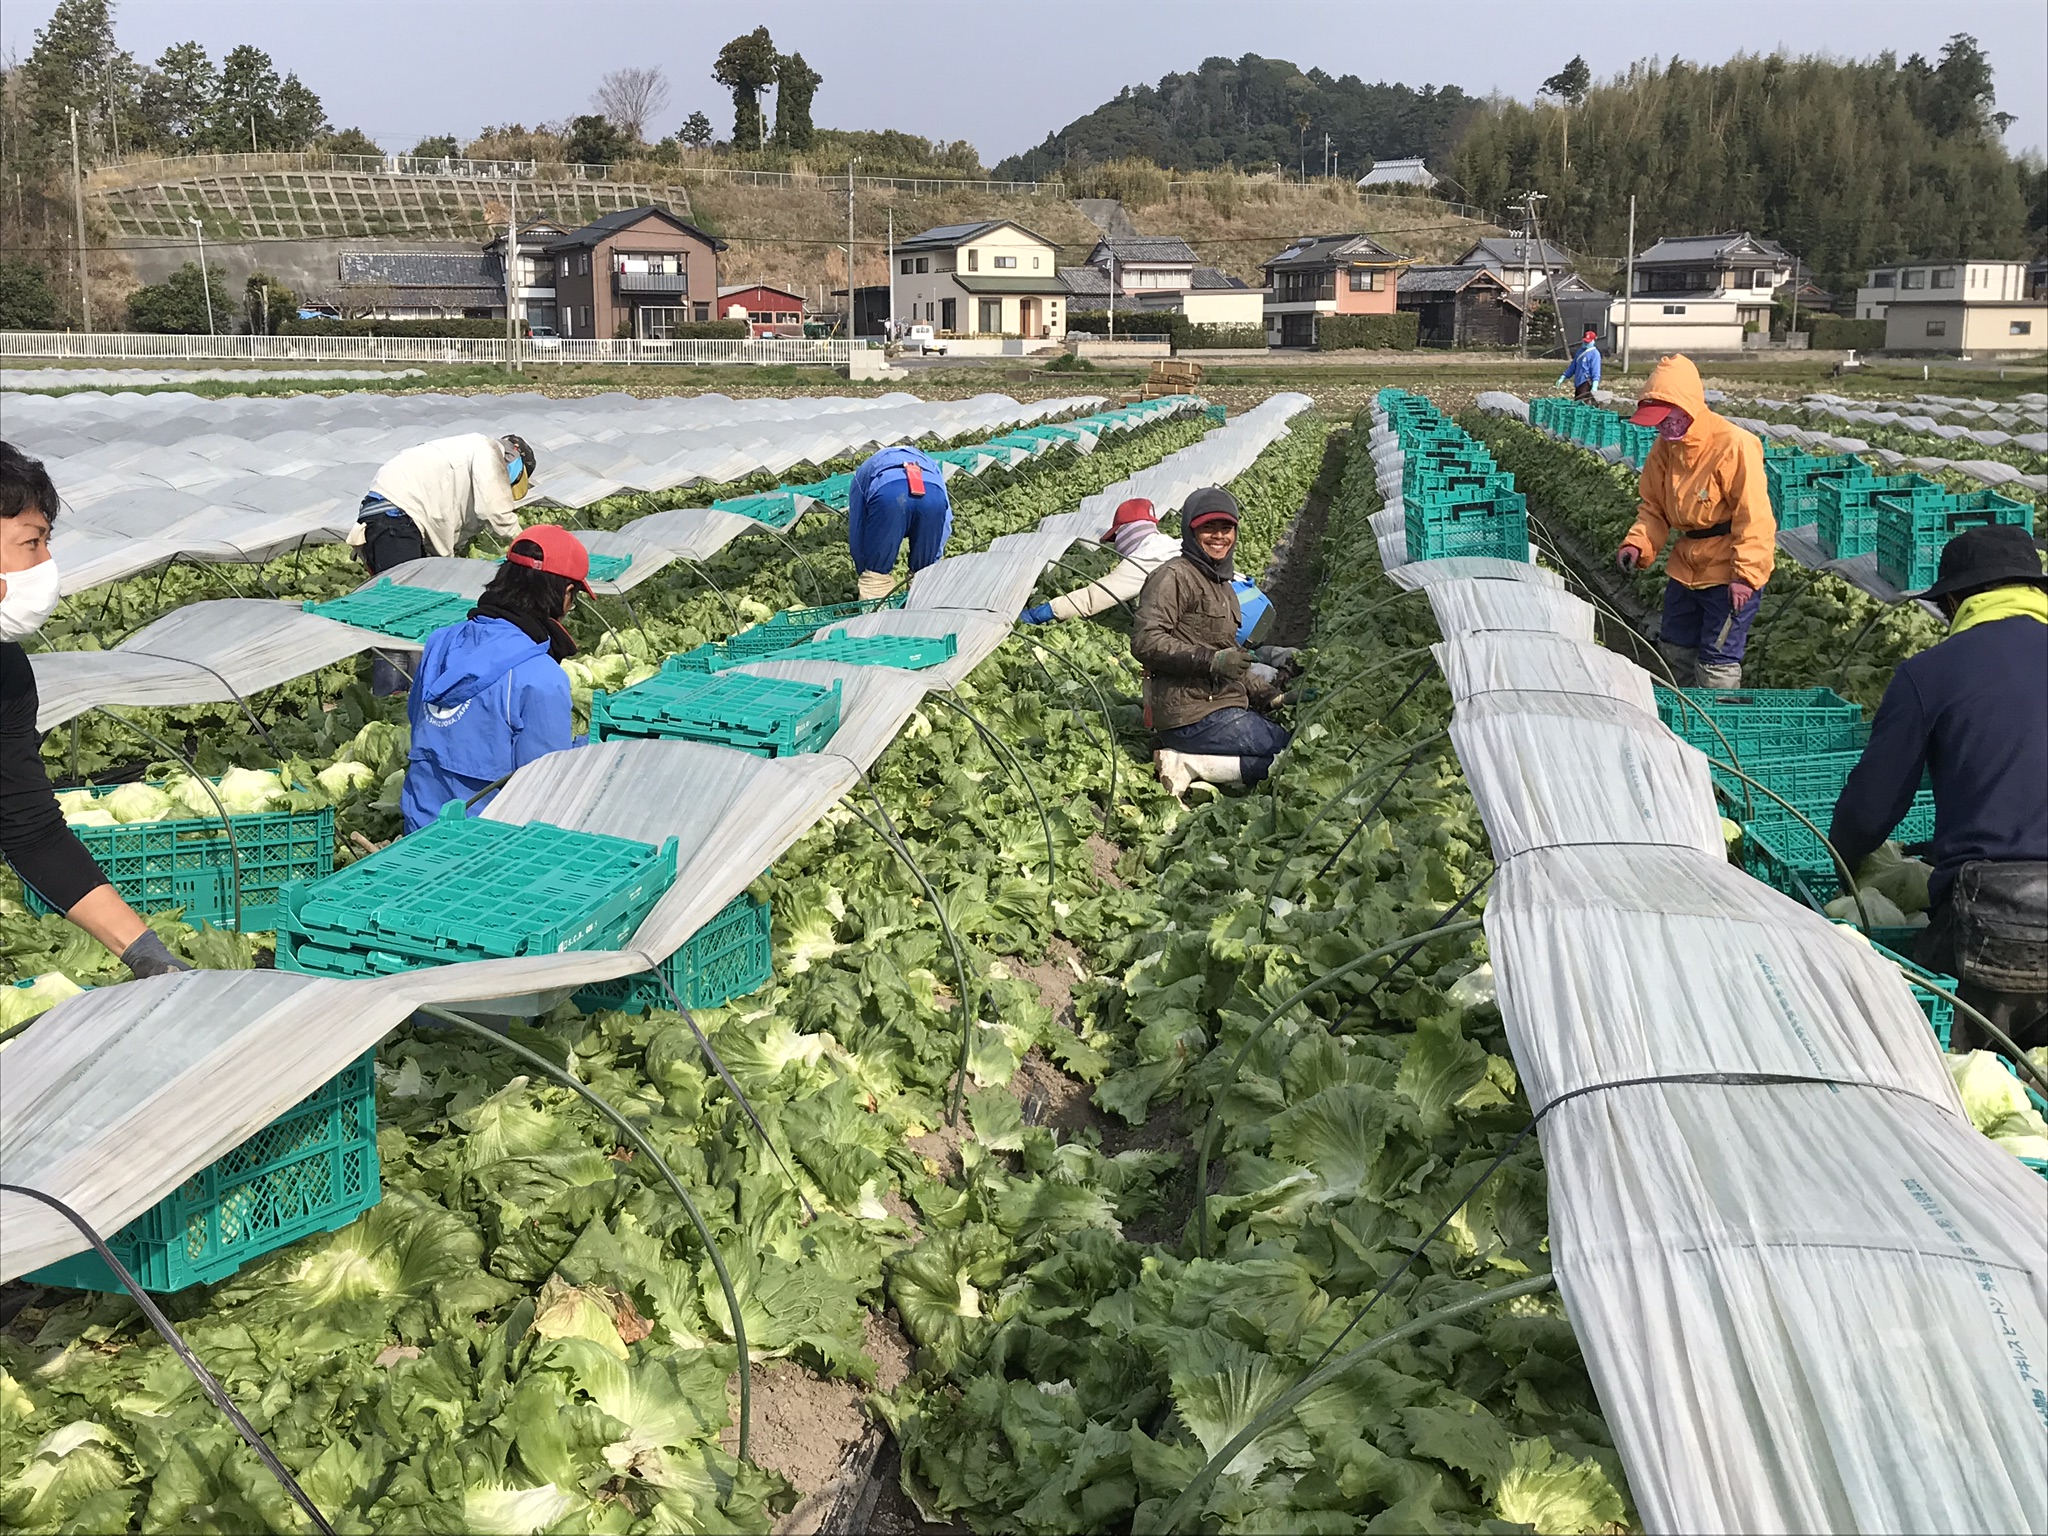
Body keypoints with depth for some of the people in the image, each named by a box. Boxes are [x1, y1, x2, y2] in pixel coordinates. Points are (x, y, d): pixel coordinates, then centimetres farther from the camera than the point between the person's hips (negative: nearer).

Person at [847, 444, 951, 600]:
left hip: (887, 493, -2)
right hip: (933, 493, 2)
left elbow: (856, 533, 36)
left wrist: (862, 573, 46)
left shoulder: (864, 472, 41)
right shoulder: (930, 465, 46)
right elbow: (945, 525, 37)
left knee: (876, 573, 14)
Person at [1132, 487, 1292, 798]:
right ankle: (1187, 765, -14)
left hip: (1225, 708, 10)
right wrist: (1211, 661, -24)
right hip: (1194, 715, -10)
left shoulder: (1223, 585, 24)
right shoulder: (1173, 577, -7)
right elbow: (1145, 642, -19)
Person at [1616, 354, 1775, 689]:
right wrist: (1638, 544, -8)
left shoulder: (1734, 445, -21)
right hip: (1687, 567, 8)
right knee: (1675, 648, 18)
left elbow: (1754, 516, -22)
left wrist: (1746, 574, -26)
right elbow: (1653, 505, 10)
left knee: (1717, 662, -6)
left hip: (1729, 570, -8)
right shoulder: (1666, 447, 2)